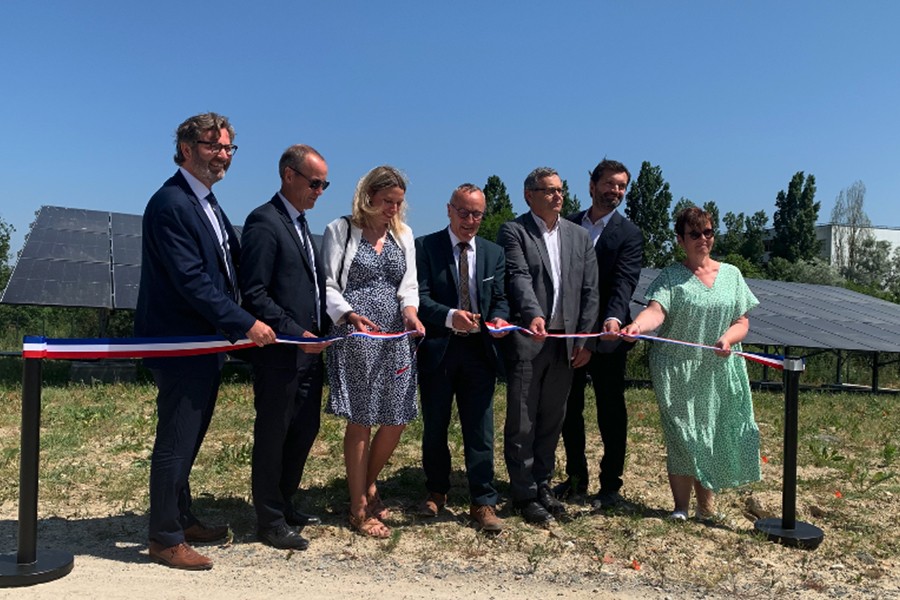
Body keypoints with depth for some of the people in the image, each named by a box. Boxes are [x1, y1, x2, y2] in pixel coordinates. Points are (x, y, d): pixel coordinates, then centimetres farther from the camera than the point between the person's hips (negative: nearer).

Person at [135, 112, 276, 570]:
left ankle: (182, 519, 34)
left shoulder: (207, 204, 15)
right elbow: (190, 280, -22)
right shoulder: (170, 203, -16)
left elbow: (232, 267, 16)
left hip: (205, 345, 9)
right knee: (175, 443, 2)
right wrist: (244, 323, -21)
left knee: (188, 441, 19)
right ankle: (165, 539, 17)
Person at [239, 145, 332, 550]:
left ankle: (283, 504, 34)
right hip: (279, 353, -9)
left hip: (308, 350, 9)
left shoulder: (300, 224, 16)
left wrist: (326, 328, 7)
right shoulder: (264, 222, -13)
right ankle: (269, 521, 20)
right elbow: (254, 294, -18)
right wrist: (295, 333, -20)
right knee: (273, 436, 5)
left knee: (305, 429, 17)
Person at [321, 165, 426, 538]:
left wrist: (409, 309, -10)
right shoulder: (340, 230, 0)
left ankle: (369, 483, 34)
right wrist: (349, 315, -22)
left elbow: (409, 283, 11)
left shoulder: (403, 234, 14)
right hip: (355, 336, -5)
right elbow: (329, 286, -5)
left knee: (397, 419, 8)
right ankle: (359, 509, 15)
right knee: (360, 421, 0)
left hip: (395, 338, 5)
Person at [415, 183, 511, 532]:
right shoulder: (425, 247, -1)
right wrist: (450, 316, -28)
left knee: (480, 430, 1)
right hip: (438, 349, -1)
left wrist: (498, 318, -15)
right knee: (435, 427, 13)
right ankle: (436, 491, 32)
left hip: (479, 350, 2)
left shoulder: (494, 253, 10)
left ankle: (483, 503, 11)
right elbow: (420, 297, -11)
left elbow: (500, 298, 8)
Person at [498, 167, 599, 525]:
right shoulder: (513, 232, -3)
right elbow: (519, 278, -18)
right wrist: (534, 316, -35)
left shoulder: (580, 236, 13)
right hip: (526, 339, -5)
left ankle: (542, 485, 28)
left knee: (552, 419, 14)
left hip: (565, 343, 5)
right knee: (521, 422, 3)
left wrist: (585, 339, 3)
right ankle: (524, 494, 15)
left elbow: (590, 291, 10)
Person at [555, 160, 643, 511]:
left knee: (611, 414, 6)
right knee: (569, 410, 14)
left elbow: (624, 282, -17)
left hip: (606, 338, -4)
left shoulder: (629, 235, -4)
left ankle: (611, 487, 18)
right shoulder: (568, 226, 8)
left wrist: (613, 318, -35)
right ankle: (576, 477, 30)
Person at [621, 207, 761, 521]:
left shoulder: (731, 274, 13)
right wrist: (637, 325, -40)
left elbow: (742, 321, 10)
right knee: (683, 437, -3)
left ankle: (706, 505, 19)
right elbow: (656, 310, -18)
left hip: (720, 373, 3)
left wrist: (728, 338, -13)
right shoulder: (671, 276, 1)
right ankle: (681, 507, 7)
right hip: (678, 373, -3)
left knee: (715, 438, 5)